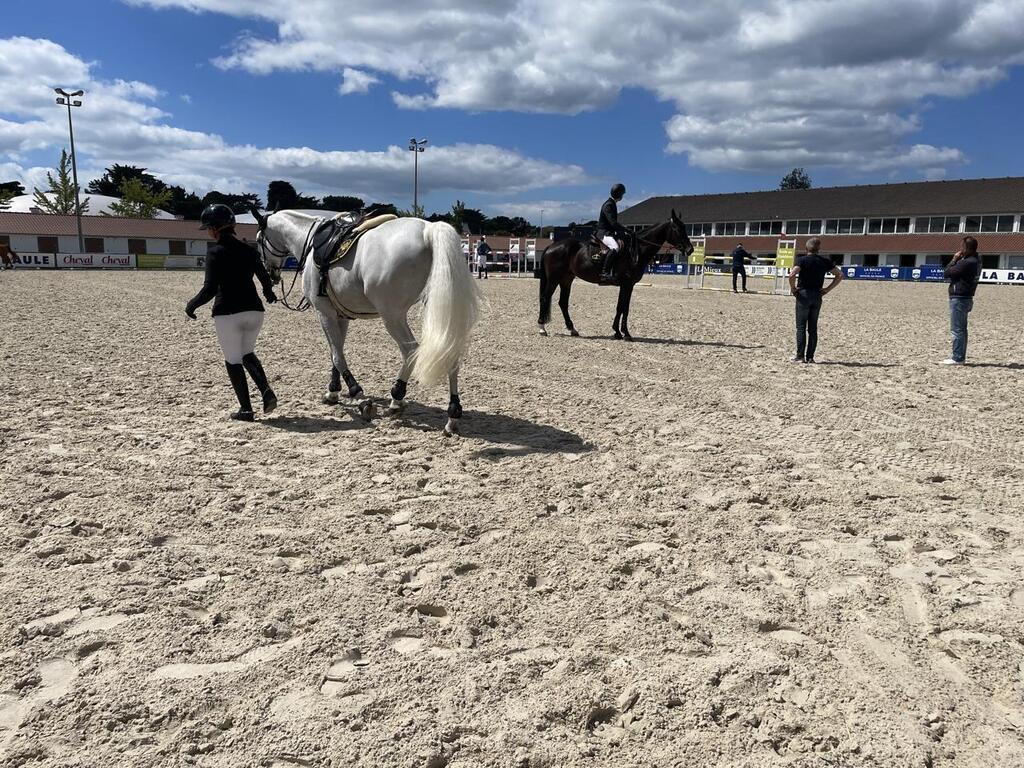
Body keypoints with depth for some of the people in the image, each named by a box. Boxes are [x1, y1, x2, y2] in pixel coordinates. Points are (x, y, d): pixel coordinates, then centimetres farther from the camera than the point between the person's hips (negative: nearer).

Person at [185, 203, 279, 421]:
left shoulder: (215, 252, -10)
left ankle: (246, 409, 11)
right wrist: (269, 294, 33)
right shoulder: (249, 250, 5)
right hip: (254, 311, 5)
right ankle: (266, 391, -1)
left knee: (233, 360, 10)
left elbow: (210, 289, -15)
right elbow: (265, 279, 11)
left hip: (227, 313, -5)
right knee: (247, 353, 23)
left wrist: (192, 305, 1)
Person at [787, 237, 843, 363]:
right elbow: (840, 275, 10)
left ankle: (800, 356, -3)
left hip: (803, 295, -4)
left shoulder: (802, 260, -7)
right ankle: (810, 357, 8)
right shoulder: (825, 261, 7)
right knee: (813, 328, 8)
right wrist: (828, 289, 8)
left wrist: (792, 288, -8)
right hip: (817, 296, 4)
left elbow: (792, 275, -23)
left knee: (801, 327, 0)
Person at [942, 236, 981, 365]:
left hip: (959, 299, -10)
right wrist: (958, 260, 5)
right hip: (966, 298, 10)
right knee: (961, 329, 15)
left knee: (957, 329, -7)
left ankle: (957, 358, -6)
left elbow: (947, 273, -16)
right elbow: (955, 272, 14)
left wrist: (954, 259, -5)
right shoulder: (976, 261, 12)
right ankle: (960, 357, 21)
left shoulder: (967, 263, -20)